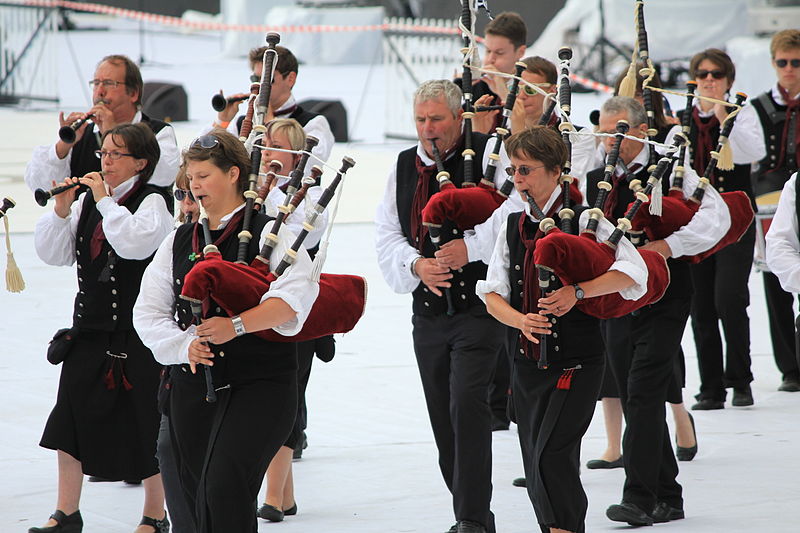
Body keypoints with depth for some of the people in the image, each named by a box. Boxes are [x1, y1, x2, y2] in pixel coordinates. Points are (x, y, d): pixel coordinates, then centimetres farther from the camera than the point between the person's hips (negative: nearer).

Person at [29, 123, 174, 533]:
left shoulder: (152, 202, -8)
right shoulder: (88, 200, 9)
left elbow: (135, 243, -27)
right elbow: (53, 253, 6)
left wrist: (105, 200, -21)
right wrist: (61, 211, -9)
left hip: (136, 332, -6)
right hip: (90, 328, 6)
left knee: (145, 423, 3)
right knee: (69, 418, 4)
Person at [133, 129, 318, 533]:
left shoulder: (268, 233, -2)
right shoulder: (178, 241, 14)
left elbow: (296, 295, -18)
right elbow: (148, 312, 7)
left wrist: (236, 325, -28)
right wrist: (185, 344, -12)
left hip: (258, 384, -6)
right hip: (193, 388, 6)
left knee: (223, 488, -19)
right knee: (197, 497, 8)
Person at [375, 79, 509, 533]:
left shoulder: (488, 154, -5)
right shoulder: (404, 167, 11)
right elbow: (386, 235, 8)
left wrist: (470, 247, -24)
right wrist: (416, 264, -11)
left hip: (478, 308, -6)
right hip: (428, 312, 6)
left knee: (467, 405, -18)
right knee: (444, 421, 10)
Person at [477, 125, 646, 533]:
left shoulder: (583, 220, -7)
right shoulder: (512, 226, 10)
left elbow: (633, 270, -17)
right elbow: (492, 294, 5)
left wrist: (578, 292, -29)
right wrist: (521, 320, -15)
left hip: (575, 362, -6)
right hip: (526, 361, 6)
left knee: (552, 457, -16)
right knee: (537, 471, 9)